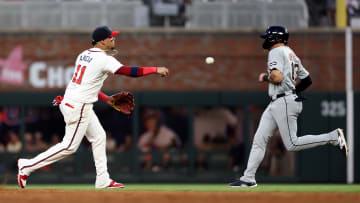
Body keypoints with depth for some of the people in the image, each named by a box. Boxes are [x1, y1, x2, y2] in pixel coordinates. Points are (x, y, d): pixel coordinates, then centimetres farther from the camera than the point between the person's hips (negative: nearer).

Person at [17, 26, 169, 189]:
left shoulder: (84, 55, 12)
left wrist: (105, 98, 20)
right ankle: (27, 166, -3)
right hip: (78, 106, -10)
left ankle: (103, 181, 14)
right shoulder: (104, 59, -15)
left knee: (98, 137, 14)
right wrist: (156, 70, -13)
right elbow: (130, 71, -20)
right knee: (69, 146, -5)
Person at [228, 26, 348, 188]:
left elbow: (277, 77, -23)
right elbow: (307, 80, 21)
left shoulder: (276, 52, -9)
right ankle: (248, 179, 1)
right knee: (259, 139, 4)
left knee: (292, 144, -10)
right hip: (275, 105, 10)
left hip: (284, 102, -10)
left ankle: (333, 137, -7)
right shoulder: (292, 54, 20)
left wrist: (265, 77, -4)